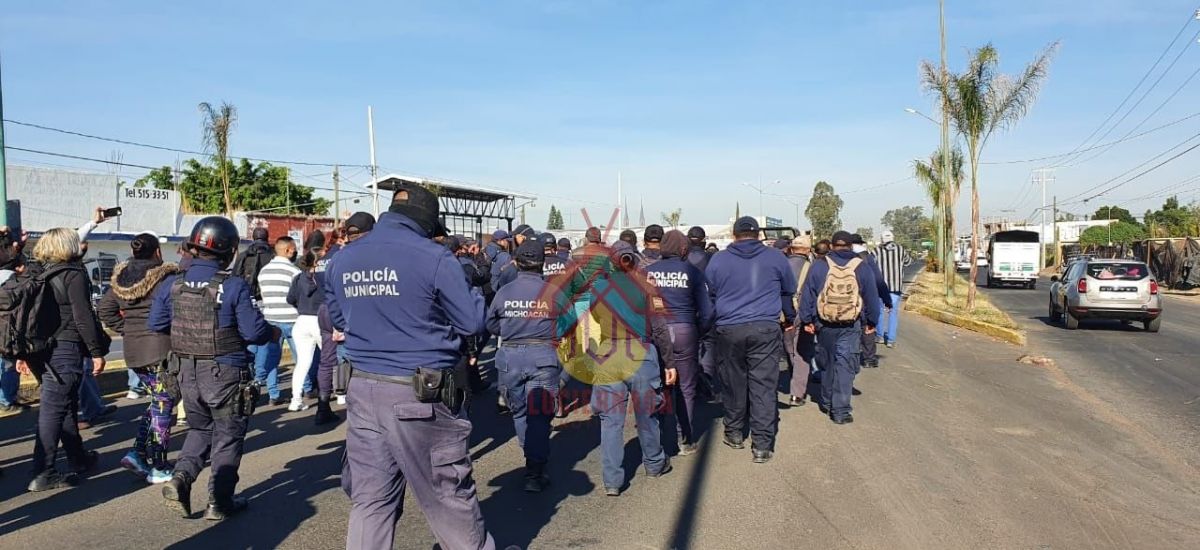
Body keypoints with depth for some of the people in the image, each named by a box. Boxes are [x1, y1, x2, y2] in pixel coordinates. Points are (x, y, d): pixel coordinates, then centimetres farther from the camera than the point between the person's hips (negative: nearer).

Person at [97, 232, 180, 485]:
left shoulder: (121, 279, 8)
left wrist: (127, 330, 11)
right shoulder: (165, 278, -14)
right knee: (163, 406, 3)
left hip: (133, 352, 7)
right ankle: (158, 468, 8)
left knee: (157, 402, 22)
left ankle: (138, 452, 12)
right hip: (161, 350, -7)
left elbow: (104, 309, 11)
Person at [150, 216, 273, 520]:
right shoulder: (234, 286, -18)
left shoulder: (173, 284, -2)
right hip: (226, 374, -5)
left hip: (186, 372, 5)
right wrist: (273, 333, 2)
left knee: (199, 428, 24)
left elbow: (156, 324, 7)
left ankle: (181, 478, 6)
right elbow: (254, 332, -18)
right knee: (227, 435, 11)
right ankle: (219, 502, 15)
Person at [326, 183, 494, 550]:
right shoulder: (433, 257, -12)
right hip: (423, 394, -5)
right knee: (448, 494, 11)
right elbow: (472, 321, -6)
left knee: (370, 499, 11)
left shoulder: (342, 259, 7)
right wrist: (468, 287, 12)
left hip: (364, 389, 5)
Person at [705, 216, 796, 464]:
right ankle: (762, 445, -2)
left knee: (733, 383, 14)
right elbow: (789, 292, 20)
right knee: (763, 385, -1)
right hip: (766, 330, -1)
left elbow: (709, 296, 15)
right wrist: (789, 318, 35)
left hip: (729, 331, 1)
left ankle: (734, 433, 27)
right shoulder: (775, 258, 6)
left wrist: (710, 323, 29)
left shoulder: (718, 260, 6)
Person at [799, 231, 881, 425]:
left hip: (824, 323, 1)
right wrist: (871, 321, 16)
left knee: (826, 363, 16)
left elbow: (808, 294, -1)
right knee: (845, 365, -1)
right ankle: (840, 411, -5)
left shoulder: (819, 265, -1)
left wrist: (807, 320, 5)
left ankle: (826, 403, 28)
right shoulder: (861, 267, 1)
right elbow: (872, 297, 6)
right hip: (851, 325, -1)